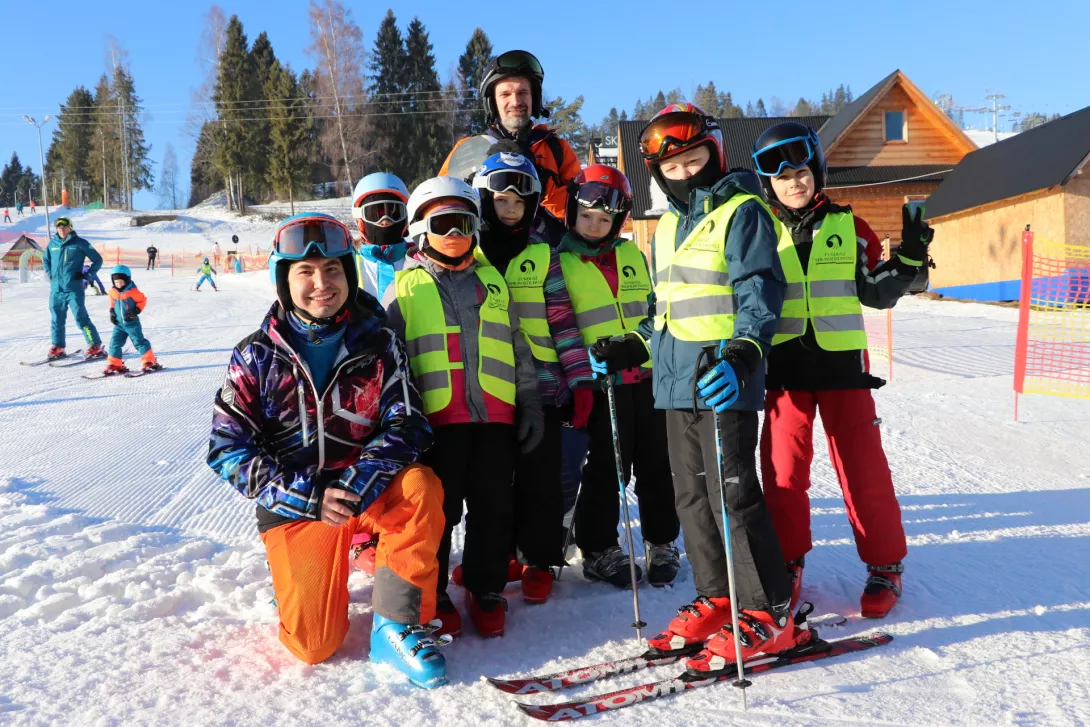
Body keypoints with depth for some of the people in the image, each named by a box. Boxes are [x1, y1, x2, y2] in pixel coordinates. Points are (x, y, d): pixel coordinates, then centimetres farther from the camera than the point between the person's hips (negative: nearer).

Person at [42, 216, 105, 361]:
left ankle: (96, 347, -5)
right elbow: (45, 259, 28)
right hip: (56, 289, 5)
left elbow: (98, 260, 4)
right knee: (57, 319, 11)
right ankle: (57, 348, 22)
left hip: (74, 289, -5)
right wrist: (49, 274, 15)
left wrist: (87, 274, -4)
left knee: (81, 318, -10)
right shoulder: (52, 243, 10)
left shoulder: (80, 243, -2)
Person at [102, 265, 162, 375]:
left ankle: (149, 362, 8)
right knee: (115, 343, 2)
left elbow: (143, 300, -6)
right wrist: (112, 311, 7)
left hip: (132, 323, -5)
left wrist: (136, 311, -17)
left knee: (139, 342, -2)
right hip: (119, 323, 5)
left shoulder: (133, 291, -16)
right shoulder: (113, 292, 0)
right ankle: (114, 365, 11)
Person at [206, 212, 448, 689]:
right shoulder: (257, 356, -6)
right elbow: (228, 450, -8)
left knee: (423, 487, -33)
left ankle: (396, 625, -19)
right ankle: (306, 576, 28)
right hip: (294, 504, 0)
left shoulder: (378, 343, -5)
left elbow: (406, 424, -11)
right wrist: (310, 498, -21)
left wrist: (358, 484, -28)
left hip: (370, 490, 0)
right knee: (314, 647, -6)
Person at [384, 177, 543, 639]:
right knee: (439, 512, 4)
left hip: (495, 414, 3)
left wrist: (530, 404, 12)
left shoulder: (493, 281, 15)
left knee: (493, 509, 7)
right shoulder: (406, 287, 7)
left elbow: (518, 349, 17)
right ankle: (432, 594, 21)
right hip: (436, 417, -2)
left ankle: (486, 591, 24)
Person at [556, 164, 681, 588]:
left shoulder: (633, 255, 12)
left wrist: (636, 346, -7)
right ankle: (599, 550, 19)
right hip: (603, 383, -3)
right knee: (606, 470, 3)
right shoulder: (559, 263, 2)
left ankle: (661, 544, 24)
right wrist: (583, 368, -16)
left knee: (657, 466, 9)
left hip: (649, 376, 4)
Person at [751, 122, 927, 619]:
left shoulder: (849, 228, 5)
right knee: (783, 469, 3)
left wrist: (909, 260, -8)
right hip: (785, 366, 1)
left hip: (842, 362, 0)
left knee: (862, 466, 2)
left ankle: (885, 565, 19)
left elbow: (876, 293, 7)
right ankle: (786, 563, 20)